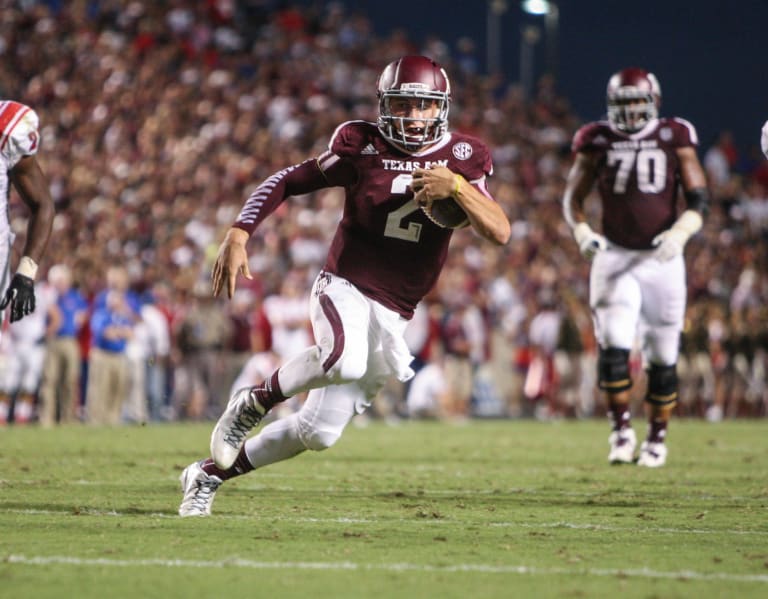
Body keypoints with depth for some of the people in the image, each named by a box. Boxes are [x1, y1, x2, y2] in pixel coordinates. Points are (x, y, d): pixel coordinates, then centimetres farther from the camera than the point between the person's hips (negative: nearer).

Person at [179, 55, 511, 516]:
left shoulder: (462, 158, 0)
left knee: (319, 433, 1)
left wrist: (457, 188, -26)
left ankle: (210, 474, 21)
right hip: (345, 287, -3)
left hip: (393, 314, 3)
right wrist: (239, 234, -10)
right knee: (345, 361, -38)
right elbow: (288, 182, 2)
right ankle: (256, 400, -9)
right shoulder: (363, 146, -5)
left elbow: (500, 233, -9)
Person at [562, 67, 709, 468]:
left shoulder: (675, 139, 0)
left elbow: (699, 198, -1)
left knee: (662, 356, 4)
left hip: (662, 258, 0)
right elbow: (572, 197, 8)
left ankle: (657, 437, 18)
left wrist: (680, 233, -19)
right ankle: (621, 431, -2)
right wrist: (581, 231, -11)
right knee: (614, 346, -13)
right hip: (614, 256, 0)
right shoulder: (598, 142, 3)